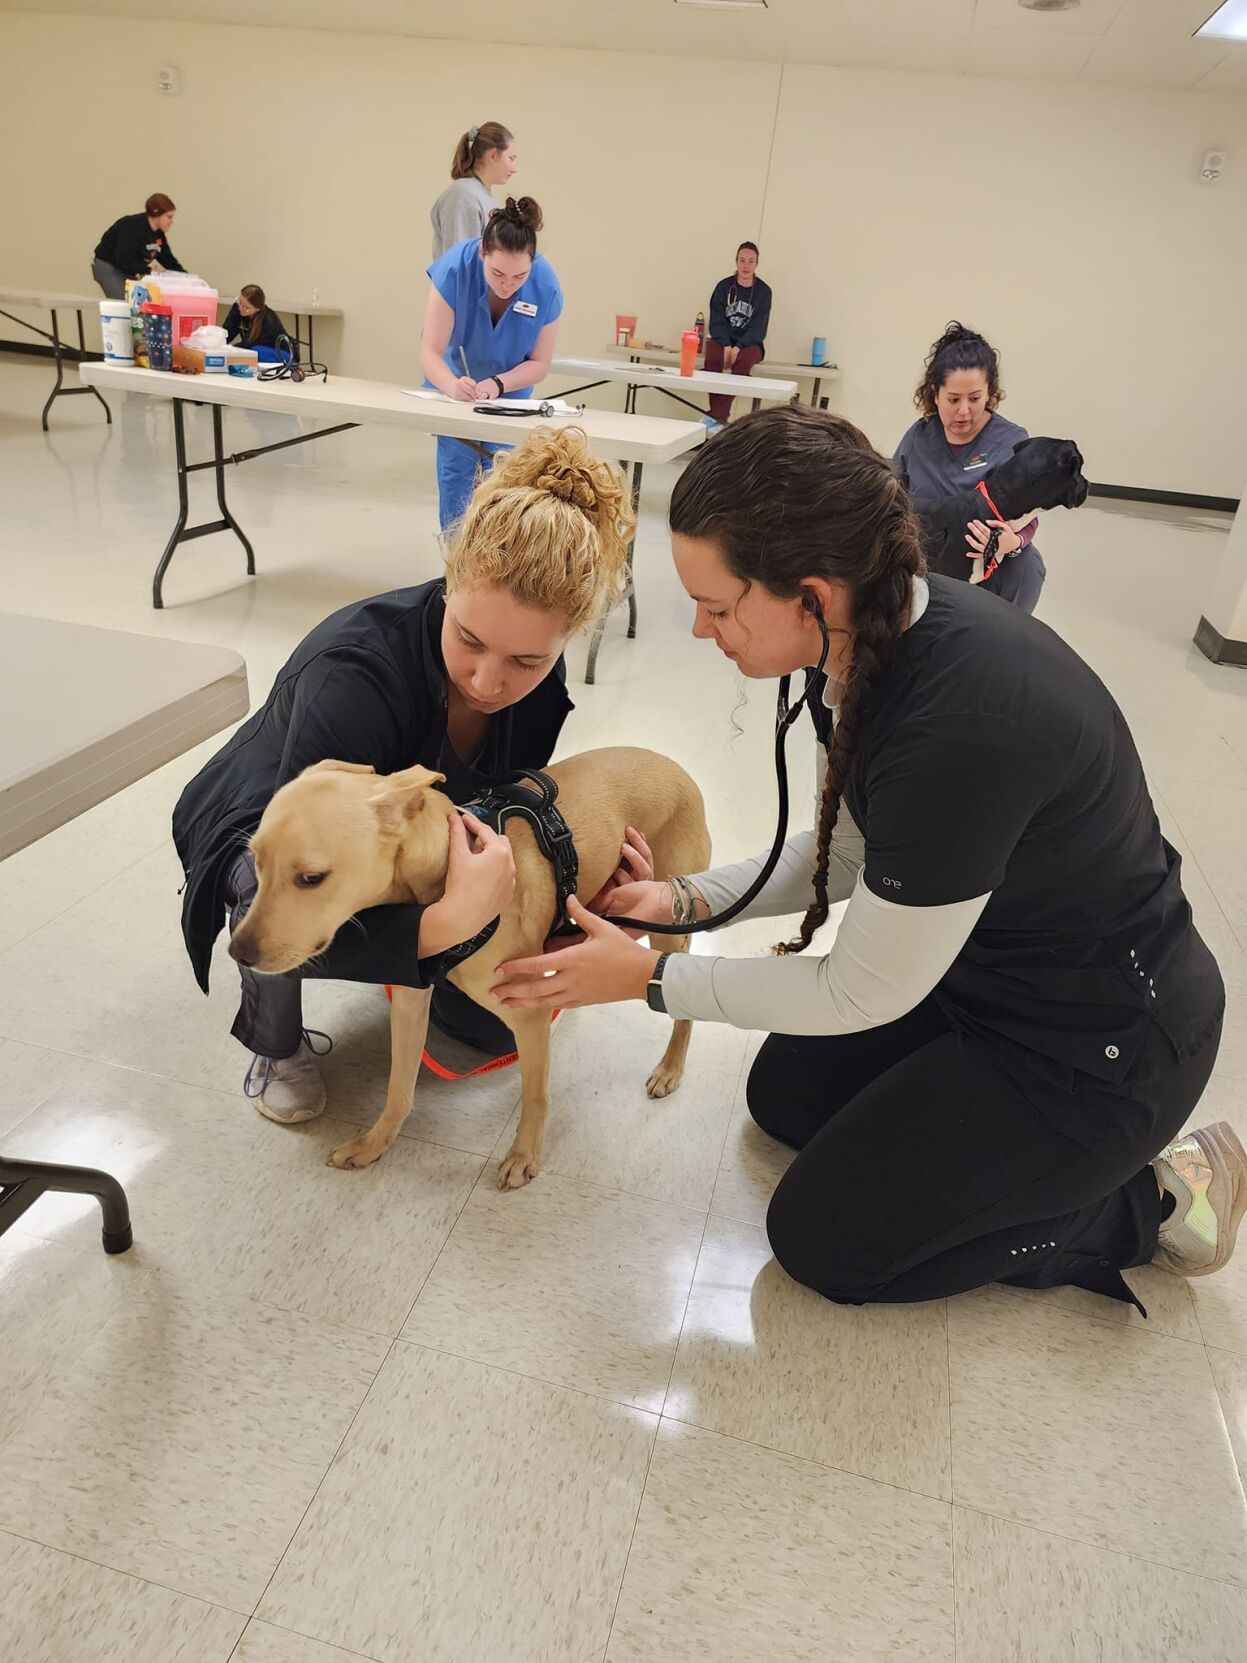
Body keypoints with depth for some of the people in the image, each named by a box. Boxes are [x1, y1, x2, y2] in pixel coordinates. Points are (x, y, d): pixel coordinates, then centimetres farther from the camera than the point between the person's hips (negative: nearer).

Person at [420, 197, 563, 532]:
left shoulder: (546, 287, -28)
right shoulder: (455, 268, -32)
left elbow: (539, 363, -16)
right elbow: (430, 350, -30)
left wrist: (496, 384, -34)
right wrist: (453, 385, -52)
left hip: (511, 394, 1)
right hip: (454, 384, -1)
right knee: (456, 473, -6)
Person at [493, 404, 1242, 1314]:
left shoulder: (962, 729, -38)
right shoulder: (886, 625, -11)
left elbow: (860, 995, -24)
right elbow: (848, 849, 4)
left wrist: (651, 976, -15)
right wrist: (689, 897, -4)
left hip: (1101, 1045, -8)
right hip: (978, 960, 8)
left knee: (823, 1239, 3)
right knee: (785, 1096, 19)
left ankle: (1152, 1201, 12)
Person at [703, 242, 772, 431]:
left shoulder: (763, 291, 0)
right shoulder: (724, 286, 3)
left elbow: (759, 327, -7)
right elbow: (717, 320, -3)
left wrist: (738, 347, -23)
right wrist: (726, 345, -21)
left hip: (750, 343, -1)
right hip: (723, 339, 1)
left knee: (744, 360, -36)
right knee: (712, 356, -33)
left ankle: (716, 416, -39)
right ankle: (720, 417, -35)